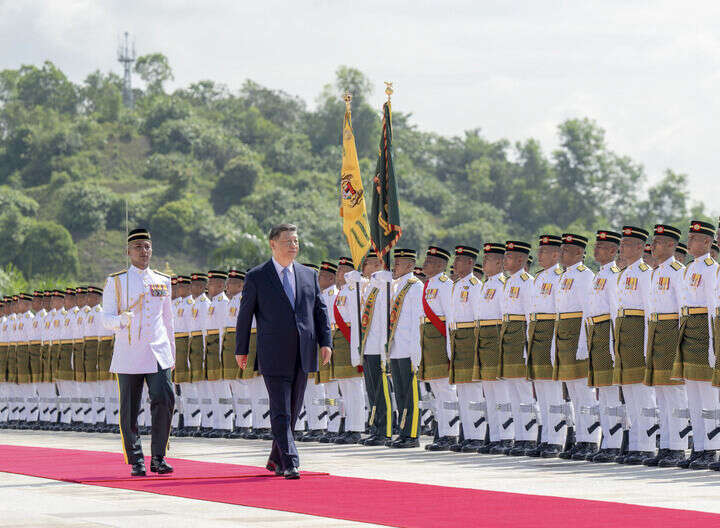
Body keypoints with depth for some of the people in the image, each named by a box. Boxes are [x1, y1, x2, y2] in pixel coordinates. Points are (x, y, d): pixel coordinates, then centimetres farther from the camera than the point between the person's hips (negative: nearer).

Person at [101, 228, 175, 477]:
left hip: (158, 354, 2)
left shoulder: (162, 281, 14)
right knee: (129, 411, 0)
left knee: (164, 400, -15)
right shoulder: (116, 282, 4)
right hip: (128, 356, -2)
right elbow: (106, 319, 0)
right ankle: (136, 462, 11)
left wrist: (172, 353, 21)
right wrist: (122, 320, -22)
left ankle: (158, 458, -6)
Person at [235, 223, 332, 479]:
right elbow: (245, 314, 4)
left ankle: (276, 459, 24)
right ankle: (290, 464, -13)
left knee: (292, 411, 11)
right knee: (281, 412, -10)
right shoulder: (256, 277, 1)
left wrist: (325, 341, 2)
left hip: (302, 356, 4)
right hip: (274, 356, -4)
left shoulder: (309, 275, 12)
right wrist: (241, 350, 4)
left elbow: (320, 310, 13)